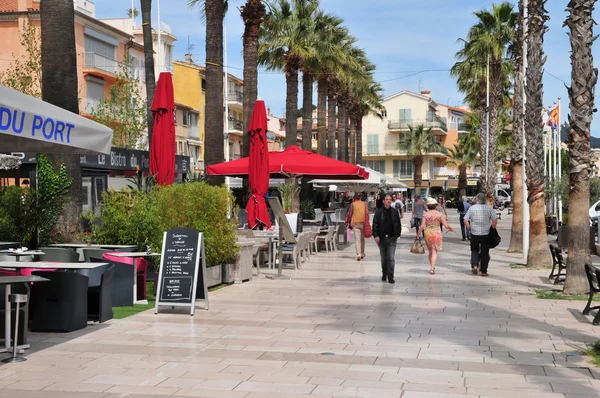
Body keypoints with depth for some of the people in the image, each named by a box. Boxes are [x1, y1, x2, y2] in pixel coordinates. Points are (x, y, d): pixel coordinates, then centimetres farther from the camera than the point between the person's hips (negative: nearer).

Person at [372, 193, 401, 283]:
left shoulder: (394, 212, 5)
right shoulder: (379, 212, 0)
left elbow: (398, 224, 11)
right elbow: (375, 224, -2)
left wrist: (397, 234, 3)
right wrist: (376, 236, -11)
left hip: (392, 238, 0)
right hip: (382, 238, 0)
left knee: (391, 258, -8)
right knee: (383, 258, 13)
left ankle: (390, 277, -6)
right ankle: (384, 274, 30)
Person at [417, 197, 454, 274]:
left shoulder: (425, 215, -2)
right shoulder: (440, 214, -6)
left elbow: (422, 226, -7)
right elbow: (446, 225, -7)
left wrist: (418, 234, 6)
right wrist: (450, 228, 13)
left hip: (427, 234, 2)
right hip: (437, 234, -2)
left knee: (430, 251, 17)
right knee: (434, 252, 0)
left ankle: (432, 267, 25)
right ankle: (432, 268, -13)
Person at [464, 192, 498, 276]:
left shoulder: (472, 208, -1)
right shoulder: (489, 208, -3)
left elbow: (465, 220, -2)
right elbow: (495, 220, -11)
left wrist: (469, 228, 10)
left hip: (474, 234, 1)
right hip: (486, 234, -1)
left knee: (474, 250, 19)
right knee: (485, 252, 8)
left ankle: (474, 265, -1)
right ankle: (483, 271, 10)